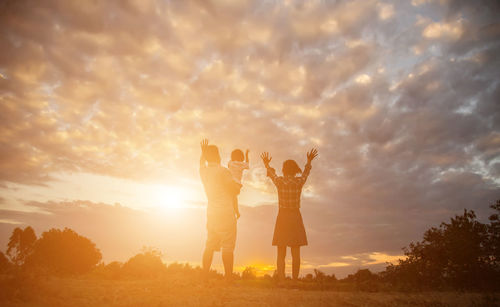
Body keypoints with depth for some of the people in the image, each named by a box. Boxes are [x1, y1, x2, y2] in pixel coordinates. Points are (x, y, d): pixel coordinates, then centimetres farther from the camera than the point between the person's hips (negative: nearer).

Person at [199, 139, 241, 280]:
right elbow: (235, 189, -11)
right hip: (225, 213, -7)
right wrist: (238, 185, 10)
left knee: (209, 247, 11)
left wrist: (203, 152, 47)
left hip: (211, 214, 7)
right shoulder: (222, 170, -10)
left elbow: (202, 163, 34)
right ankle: (228, 277, -3)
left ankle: (205, 275, 14)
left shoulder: (203, 171, 9)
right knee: (227, 248, -4)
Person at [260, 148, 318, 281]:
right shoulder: (299, 181, -3)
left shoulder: (279, 181, -5)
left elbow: (272, 174, 17)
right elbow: (305, 173, 20)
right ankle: (295, 280, 4)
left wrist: (267, 164, 38)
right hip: (296, 217, 1)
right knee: (296, 253, 5)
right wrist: (309, 161, 40)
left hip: (282, 217, 0)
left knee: (281, 253, 3)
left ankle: (281, 281, 0)